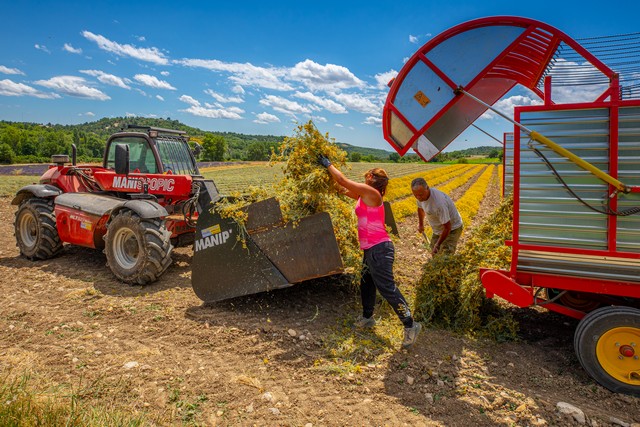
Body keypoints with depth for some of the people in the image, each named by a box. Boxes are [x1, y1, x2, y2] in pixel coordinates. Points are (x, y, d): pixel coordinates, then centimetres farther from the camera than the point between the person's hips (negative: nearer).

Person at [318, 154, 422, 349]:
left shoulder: (370, 192, -13)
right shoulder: (365, 195, 13)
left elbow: (343, 180, -11)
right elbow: (345, 188, 26)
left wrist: (328, 165, 3)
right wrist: (329, 171, 29)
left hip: (379, 249, -10)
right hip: (372, 249, 10)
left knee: (387, 288, -6)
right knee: (366, 284, 21)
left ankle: (410, 325, 3)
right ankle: (367, 318, 38)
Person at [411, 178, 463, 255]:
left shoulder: (438, 202, -38)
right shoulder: (421, 196, -13)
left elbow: (447, 227, -31)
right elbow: (420, 208, 14)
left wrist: (437, 244, -24)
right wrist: (421, 224, 28)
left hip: (451, 229, -8)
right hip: (438, 229, 8)